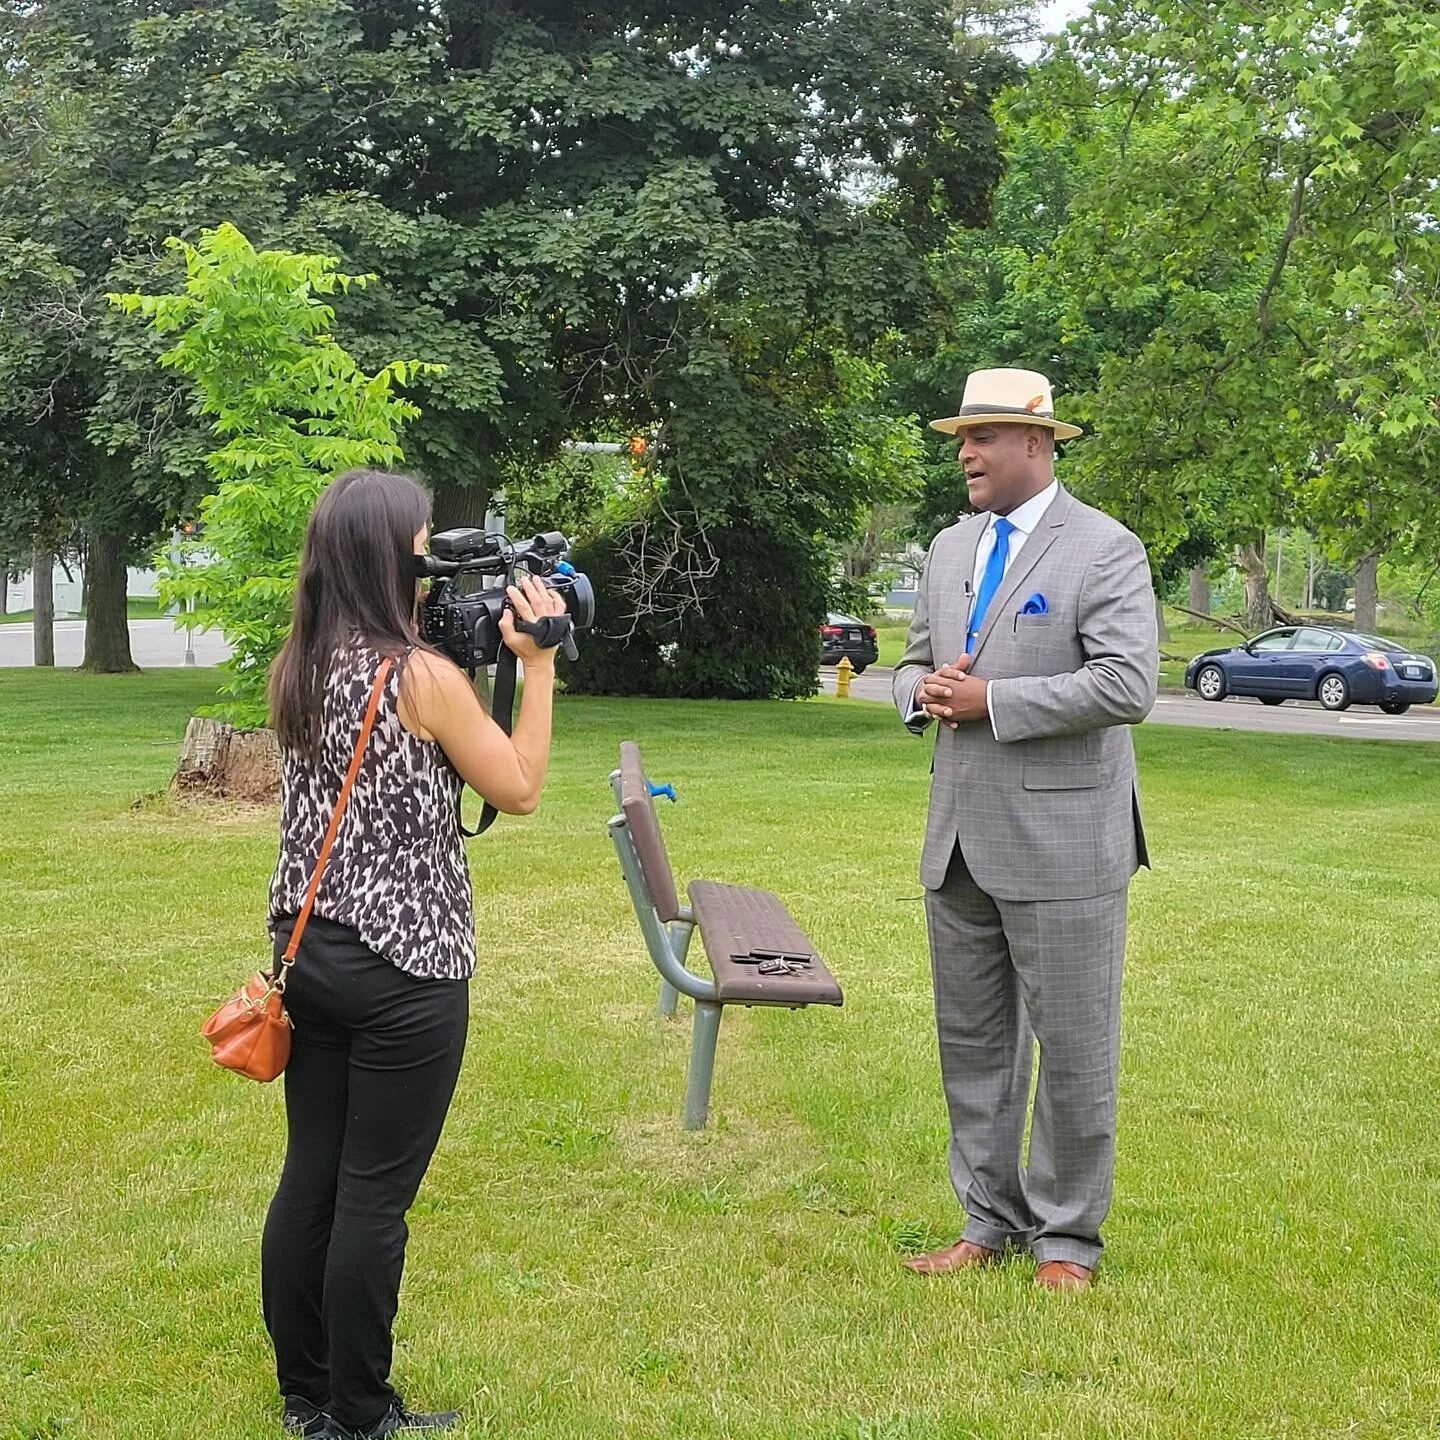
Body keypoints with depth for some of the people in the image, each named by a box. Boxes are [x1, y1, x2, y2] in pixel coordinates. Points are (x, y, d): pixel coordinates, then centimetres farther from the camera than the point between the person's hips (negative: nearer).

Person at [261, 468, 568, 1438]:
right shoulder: (424, 675, -17)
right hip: (405, 969, -7)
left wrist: (471, 649, 13)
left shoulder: (298, 672, 4)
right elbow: (520, 790, -6)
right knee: (374, 1197, 3)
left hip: (310, 949, 7)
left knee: (310, 1178, 15)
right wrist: (538, 663, -1)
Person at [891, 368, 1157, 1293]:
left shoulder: (1106, 550, -8)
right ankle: (991, 1223, 27)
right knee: (971, 1041, 14)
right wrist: (923, 691, -3)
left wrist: (992, 701, -19)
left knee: (1072, 1047, 3)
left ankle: (1066, 1237, 17)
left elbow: (1129, 686, -19)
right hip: (961, 837, 7)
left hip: (1060, 843, -7)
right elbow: (916, 664, 22)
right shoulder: (950, 549, 13)